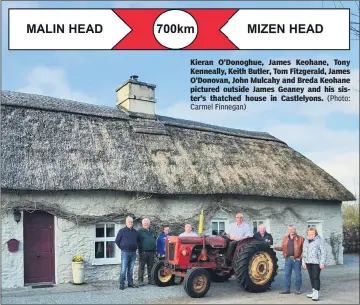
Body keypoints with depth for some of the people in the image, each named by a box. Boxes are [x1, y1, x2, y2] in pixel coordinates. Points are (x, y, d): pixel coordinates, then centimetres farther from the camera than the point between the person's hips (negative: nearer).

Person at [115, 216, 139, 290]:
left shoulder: (135, 232, 13)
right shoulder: (122, 231, 0)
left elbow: (138, 240, 26)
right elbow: (117, 241, 3)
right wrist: (122, 248, 1)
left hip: (133, 253, 4)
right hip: (125, 253, -4)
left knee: (131, 269, 9)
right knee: (123, 269, -6)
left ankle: (130, 283, 15)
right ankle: (122, 284, -2)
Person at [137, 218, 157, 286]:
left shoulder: (152, 231, 16)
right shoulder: (140, 231, -1)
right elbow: (137, 241, -5)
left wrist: (155, 250, 13)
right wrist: (140, 251, -11)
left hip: (152, 252, 5)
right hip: (143, 252, -5)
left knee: (150, 266, 10)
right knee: (141, 266, -2)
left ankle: (150, 280, 17)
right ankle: (140, 280, 2)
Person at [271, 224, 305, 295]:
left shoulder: (300, 238, -1)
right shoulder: (285, 239, 13)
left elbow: (304, 249, -4)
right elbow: (282, 248, 15)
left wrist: (301, 256, -13)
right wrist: (275, 247, 1)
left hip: (297, 259, -4)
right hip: (288, 259, 4)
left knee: (298, 274, 2)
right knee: (287, 274, 5)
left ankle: (298, 289, 14)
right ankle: (287, 289, 12)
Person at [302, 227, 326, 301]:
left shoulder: (320, 240, -7)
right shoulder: (306, 241, 13)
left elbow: (323, 252, -9)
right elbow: (304, 252, 19)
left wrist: (322, 263, -14)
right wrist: (304, 262, 16)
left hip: (316, 262, -7)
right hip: (308, 262, 7)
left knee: (316, 277, -8)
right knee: (311, 277, 11)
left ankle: (316, 293, -5)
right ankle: (314, 292, 21)